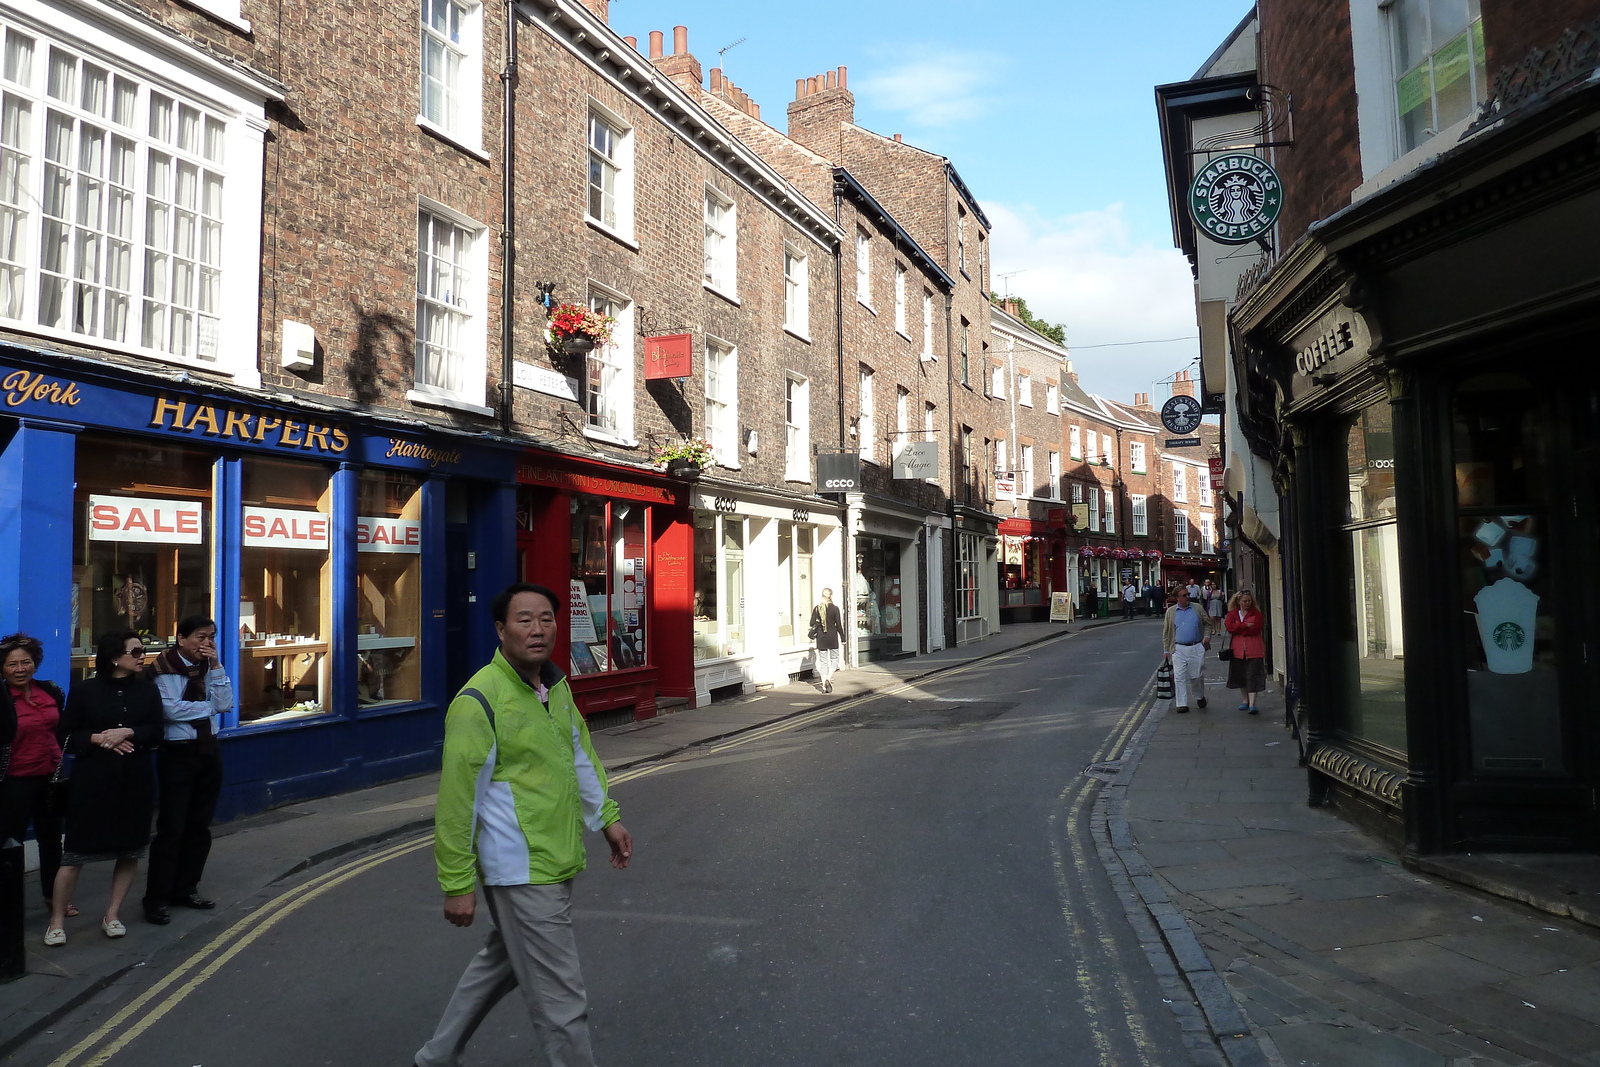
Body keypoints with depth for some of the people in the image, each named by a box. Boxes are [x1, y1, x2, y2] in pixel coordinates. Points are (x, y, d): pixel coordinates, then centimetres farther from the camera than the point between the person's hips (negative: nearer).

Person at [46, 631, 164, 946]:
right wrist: (98, 738, -17)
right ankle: (57, 920, 14)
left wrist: (127, 733, -16)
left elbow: (156, 732, 1)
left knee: (130, 851, 8)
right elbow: (66, 736, 0)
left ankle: (112, 914, 22)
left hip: (136, 781, 3)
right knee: (75, 853, -1)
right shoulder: (84, 690, -2)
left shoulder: (148, 689, 5)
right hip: (91, 780, -3)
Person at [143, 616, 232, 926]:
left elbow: (225, 704, -4)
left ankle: (185, 889, 25)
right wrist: (210, 705, -8)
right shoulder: (165, 669, -10)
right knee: (171, 827, -5)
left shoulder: (208, 667, 7)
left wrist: (215, 665, -9)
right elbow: (172, 709, -21)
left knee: (200, 825, 13)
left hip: (209, 750, 6)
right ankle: (156, 899, 5)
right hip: (178, 752, -6)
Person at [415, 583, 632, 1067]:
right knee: (561, 999, -1)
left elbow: (580, 754, 19)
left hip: (555, 862, 9)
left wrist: (607, 818, 19)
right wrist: (457, 885, -14)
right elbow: (457, 799, -17)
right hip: (521, 871, -9)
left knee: (502, 964, 25)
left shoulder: (557, 686, 6)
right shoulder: (480, 699, -19)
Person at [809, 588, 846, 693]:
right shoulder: (835, 608, -7)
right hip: (832, 637, -2)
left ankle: (824, 686, 4)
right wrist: (842, 638, 3)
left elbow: (812, 623, -2)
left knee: (823, 661, 7)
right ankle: (828, 678, -7)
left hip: (821, 638, 2)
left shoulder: (817, 608, -2)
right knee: (834, 658, 14)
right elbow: (838, 624, -6)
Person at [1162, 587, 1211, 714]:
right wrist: (1166, 650, 6)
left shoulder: (1197, 608, 6)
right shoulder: (1171, 611, 6)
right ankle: (1182, 704, 0)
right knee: (1179, 677, -5)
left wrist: (1207, 636, -4)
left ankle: (1200, 697, 33)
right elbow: (1166, 632, 9)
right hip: (1178, 649, 0)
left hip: (1197, 648, 0)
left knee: (1197, 676, 7)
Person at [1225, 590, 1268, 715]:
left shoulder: (1256, 613, 4)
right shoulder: (1232, 614, 9)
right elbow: (1230, 627, -8)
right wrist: (1245, 626, -14)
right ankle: (1246, 701, 27)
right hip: (1238, 649, 3)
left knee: (1253, 676, -8)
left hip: (1254, 650, -3)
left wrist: (1238, 628, -7)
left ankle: (1252, 704, -11)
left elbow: (1256, 629, -11)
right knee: (1241, 675, 11)